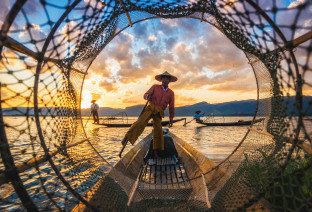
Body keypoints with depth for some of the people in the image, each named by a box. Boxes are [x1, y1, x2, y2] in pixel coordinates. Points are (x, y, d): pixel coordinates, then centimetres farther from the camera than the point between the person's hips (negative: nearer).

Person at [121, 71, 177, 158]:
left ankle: (156, 150, 10)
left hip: (159, 113, 1)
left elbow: (171, 107, 16)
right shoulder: (155, 87, 11)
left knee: (158, 129, -4)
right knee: (140, 122, -23)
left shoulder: (171, 93, 13)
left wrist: (171, 119, 15)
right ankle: (126, 138, -21)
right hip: (150, 108, -1)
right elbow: (145, 95, 8)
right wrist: (148, 96, -17)